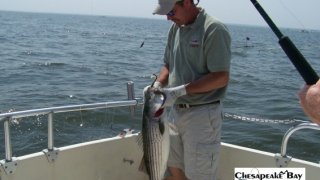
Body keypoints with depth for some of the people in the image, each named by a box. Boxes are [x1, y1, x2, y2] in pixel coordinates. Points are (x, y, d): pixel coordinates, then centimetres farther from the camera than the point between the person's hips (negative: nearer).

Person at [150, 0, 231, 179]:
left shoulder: (214, 29, -15)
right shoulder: (176, 28, 7)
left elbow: (221, 77, -19)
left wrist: (180, 91, -21)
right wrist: (158, 84, -4)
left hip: (203, 114, -7)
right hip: (176, 110, 7)